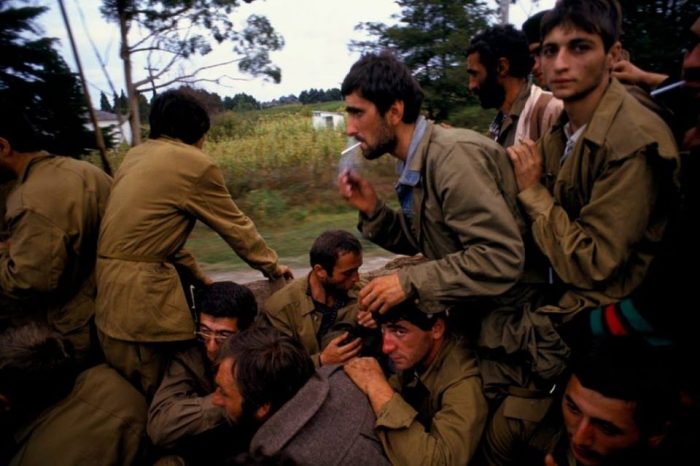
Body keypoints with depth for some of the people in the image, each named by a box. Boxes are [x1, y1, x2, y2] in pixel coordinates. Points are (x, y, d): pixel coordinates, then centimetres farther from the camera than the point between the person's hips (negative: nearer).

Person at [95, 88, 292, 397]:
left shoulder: (136, 155, 13)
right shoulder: (195, 164, -11)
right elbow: (235, 225, -2)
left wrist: (197, 276, 21)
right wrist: (272, 267, 13)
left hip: (109, 287, 9)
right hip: (142, 294, -8)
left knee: (135, 401, 20)